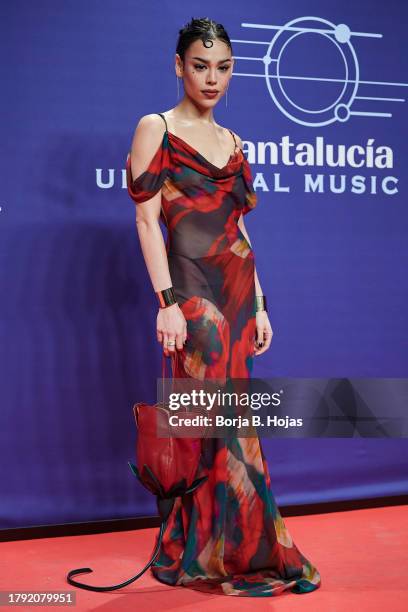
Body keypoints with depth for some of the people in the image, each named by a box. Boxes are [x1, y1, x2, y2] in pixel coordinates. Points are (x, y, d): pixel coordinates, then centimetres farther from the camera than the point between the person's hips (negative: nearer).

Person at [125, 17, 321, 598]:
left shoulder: (231, 142, 17)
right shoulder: (156, 129, -1)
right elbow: (147, 220, -8)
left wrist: (259, 306, 14)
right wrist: (167, 302, -16)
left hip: (238, 294, 6)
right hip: (196, 293, -6)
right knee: (230, 426, -6)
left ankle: (191, 554, 22)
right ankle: (250, 557, 6)